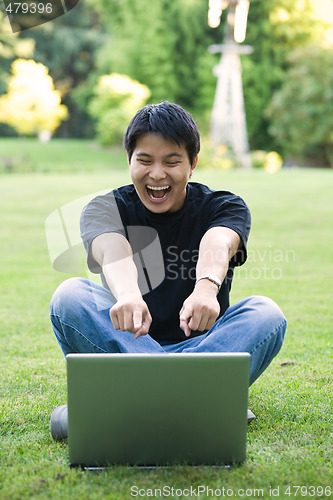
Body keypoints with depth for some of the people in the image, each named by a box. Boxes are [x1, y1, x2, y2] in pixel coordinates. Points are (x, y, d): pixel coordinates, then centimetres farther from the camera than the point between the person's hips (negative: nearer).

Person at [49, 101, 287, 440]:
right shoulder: (106, 209, 0)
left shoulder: (223, 207, 1)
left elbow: (217, 244, -25)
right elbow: (113, 251, -25)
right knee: (70, 297, -26)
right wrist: (128, 296, -50)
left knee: (266, 313, -27)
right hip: (127, 343, 0)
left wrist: (206, 288, -50)